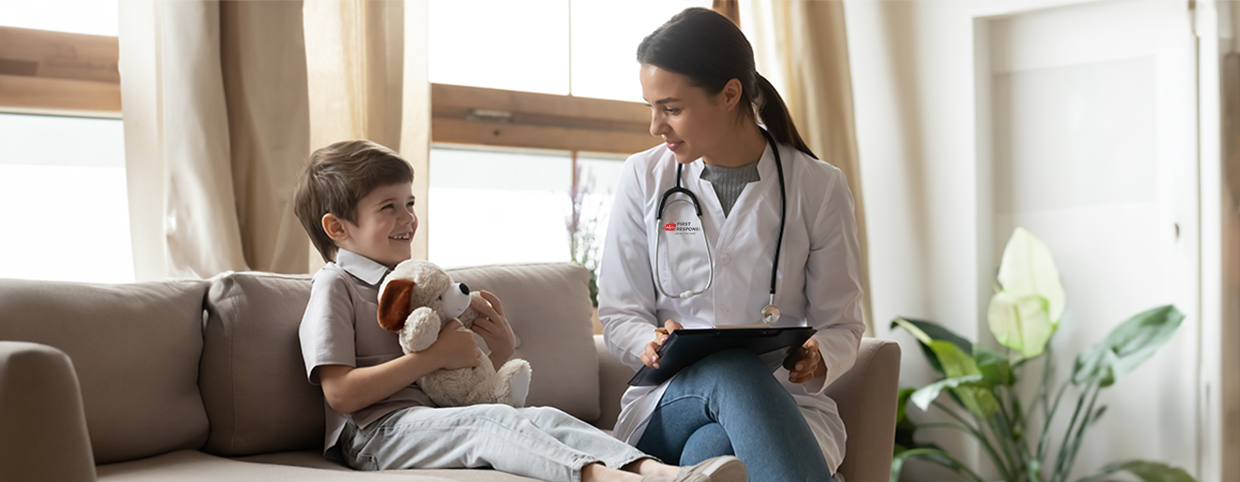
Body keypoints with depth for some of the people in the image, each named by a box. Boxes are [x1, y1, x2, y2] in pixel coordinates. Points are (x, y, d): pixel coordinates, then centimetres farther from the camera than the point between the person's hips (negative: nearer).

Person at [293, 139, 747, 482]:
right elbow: (340, 393, -13)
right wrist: (434, 355, -13)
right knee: (493, 420, -32)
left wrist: (500, 348, 5)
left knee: (543, 416, -19)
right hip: (376, 432, -7)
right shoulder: (335, 286, 1)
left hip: (433, 420, 7)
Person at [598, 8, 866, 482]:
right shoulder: (642, 178, 4)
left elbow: (841, 323, 5)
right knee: (732, 368, -36)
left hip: (783, 402, -1)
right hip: (670, 399, 2)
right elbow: (618, 316, 7)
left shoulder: (819, 187, 0)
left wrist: (818, 358, -18)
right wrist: (653, 343, -16)